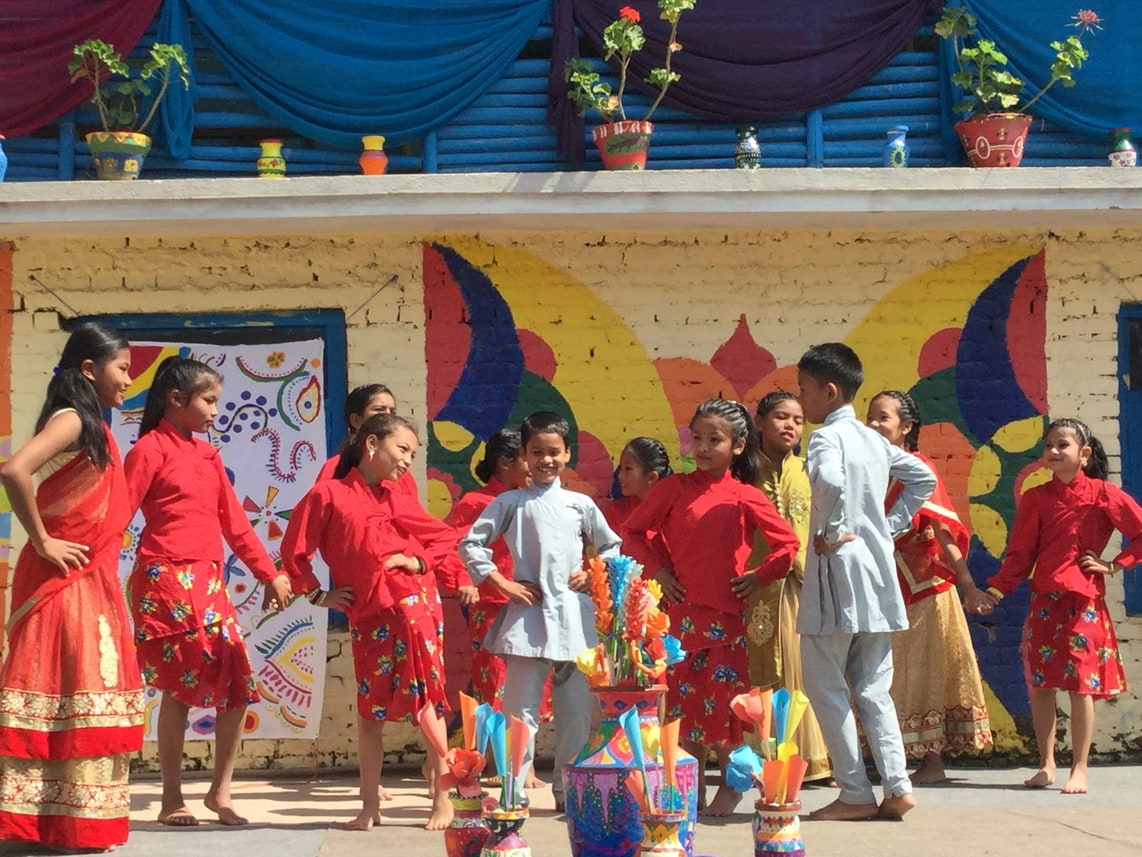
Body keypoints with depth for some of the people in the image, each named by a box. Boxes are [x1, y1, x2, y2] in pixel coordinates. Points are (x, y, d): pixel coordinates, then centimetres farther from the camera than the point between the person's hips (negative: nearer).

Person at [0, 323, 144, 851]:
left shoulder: (93, 427, 15)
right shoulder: (71, 419, -13)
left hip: (90, 582, 9)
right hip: (65, 581, -9)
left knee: (87, 697, 10)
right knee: (72, 694, -7)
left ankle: (82, 822, 14)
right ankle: (72, 826, -5)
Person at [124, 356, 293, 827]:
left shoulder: (208, 456, 16)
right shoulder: (150, 449, -5)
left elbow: (234, 523, 19)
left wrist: (269, 573, 17)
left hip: (209, 584, 7)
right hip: (167, 581, -7)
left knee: (238, 686, 2)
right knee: (179, 689, -4)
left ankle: (220, 790, 14)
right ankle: (172, 800, 6)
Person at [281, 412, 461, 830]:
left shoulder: (398, 498, 11)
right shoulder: (329, 495, 1)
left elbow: (446, 537, 18)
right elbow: (294, 549, 4)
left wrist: (419, 560, 1)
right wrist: (318, 595, 3)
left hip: (414, 603, 2)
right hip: (366, 615, -2)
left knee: (429, 704, 0)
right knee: (370, 709, 4)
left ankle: (442, 798, 7)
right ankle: (369, 806, 13)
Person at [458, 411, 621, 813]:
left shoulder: (581, 504, 11)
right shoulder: (511, 502, 4)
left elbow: (612, 547, 22)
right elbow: (470, 543, 3)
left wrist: (592, 575, 6)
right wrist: (501, 582, -3)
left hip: (573, 616, 2)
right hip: (527, 615, -2)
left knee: (577, 710, 5)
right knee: (521, 708, -4)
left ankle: (568, 788, 16)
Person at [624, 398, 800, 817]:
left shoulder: (745, 497, 0)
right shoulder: (675, 488, 3)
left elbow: (788, 543, 7)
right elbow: (636, 529, 13)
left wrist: (759, 577, 0)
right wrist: (660, 569, 5)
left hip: (726, 613, -2)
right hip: (682, 609, 2)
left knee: (724, 698, -3)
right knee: (685, 699, 4)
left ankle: (731, 786, 11)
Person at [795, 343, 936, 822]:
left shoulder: (827, 436, -11)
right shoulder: (874, 440, 13)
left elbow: (830, 480, -33)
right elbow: (923, 479, 22)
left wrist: (833, 531, -19)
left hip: (838, 568, -8)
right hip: (877, 571, 8)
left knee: (825, 684, -1)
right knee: (873, 687, 12)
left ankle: (855, 795, -2)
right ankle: (897, 787, 6)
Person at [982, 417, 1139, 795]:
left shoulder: (1103, 494, -3)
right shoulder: (1035, 498, 6)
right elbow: (1020, 554, 4)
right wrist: (996, 589, -7)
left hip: (1084, 602, -3)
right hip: (1044, 602, 3)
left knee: (1081, 686, -3)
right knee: (1039, 684, 3)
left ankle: (1079, 770, 4)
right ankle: (1046, 765, 15)